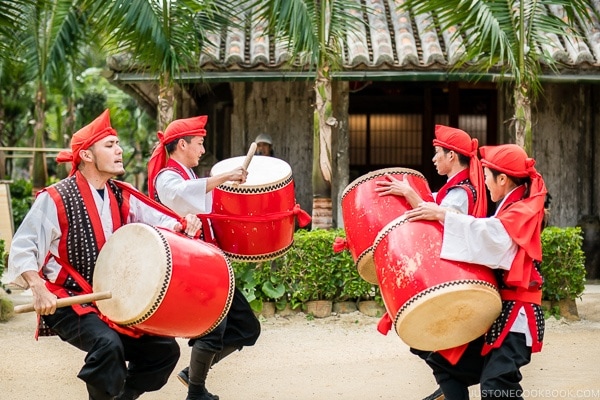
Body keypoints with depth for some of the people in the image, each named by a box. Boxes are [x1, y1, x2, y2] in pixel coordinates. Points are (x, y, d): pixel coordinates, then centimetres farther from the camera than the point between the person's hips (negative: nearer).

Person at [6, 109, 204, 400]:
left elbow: (162, 223, 5)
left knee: (164, 350, 2)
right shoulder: (55, 199, -14)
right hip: (67, 302, -7)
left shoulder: (122, 196, 5)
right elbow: (22, 250, -17)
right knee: (108, 343, -33)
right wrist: (39, 290, -31)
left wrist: (183, 224, -18)